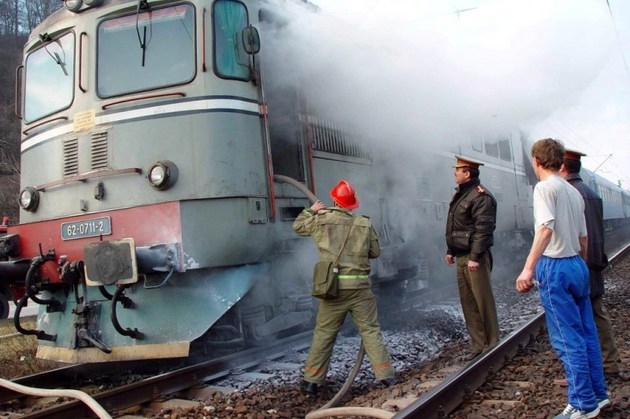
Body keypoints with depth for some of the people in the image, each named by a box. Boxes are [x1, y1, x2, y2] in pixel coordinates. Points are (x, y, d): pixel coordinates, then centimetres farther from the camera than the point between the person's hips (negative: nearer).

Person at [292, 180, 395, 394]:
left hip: (333, 286, 1)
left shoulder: (322, 221, 0)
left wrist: (311, 210, 33)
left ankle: (312, 379, 15)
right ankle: (385, 374, 9)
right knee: (371, 330, 8)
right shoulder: (365, 224, -1)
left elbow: (298, 226, 17)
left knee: (323, 333, 10)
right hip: (359, 285, 0)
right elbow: (375, 252, 8)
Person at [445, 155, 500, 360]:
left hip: (475, 258, -9)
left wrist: (475, 257, -23)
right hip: (461, 257, 9)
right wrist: (450, 250, 20)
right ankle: (478, 345, 18)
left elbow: (484, 229, -19)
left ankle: (491, 346, 8)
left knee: (483, 301, -2)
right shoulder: (460, 194, 16)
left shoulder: (481, 196, -13)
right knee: (468, 302, 10)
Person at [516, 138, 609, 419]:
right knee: (586, 333, 16)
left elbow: (546, 228, -24)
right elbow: (583, 237, 17)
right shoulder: (574, 192, 14)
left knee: (567, 340, -1)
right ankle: (598, 394, 27)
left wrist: (528, 268, -30)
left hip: (555, 267, -9)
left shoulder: (545, 187, -10)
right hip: (578, 265, 9)